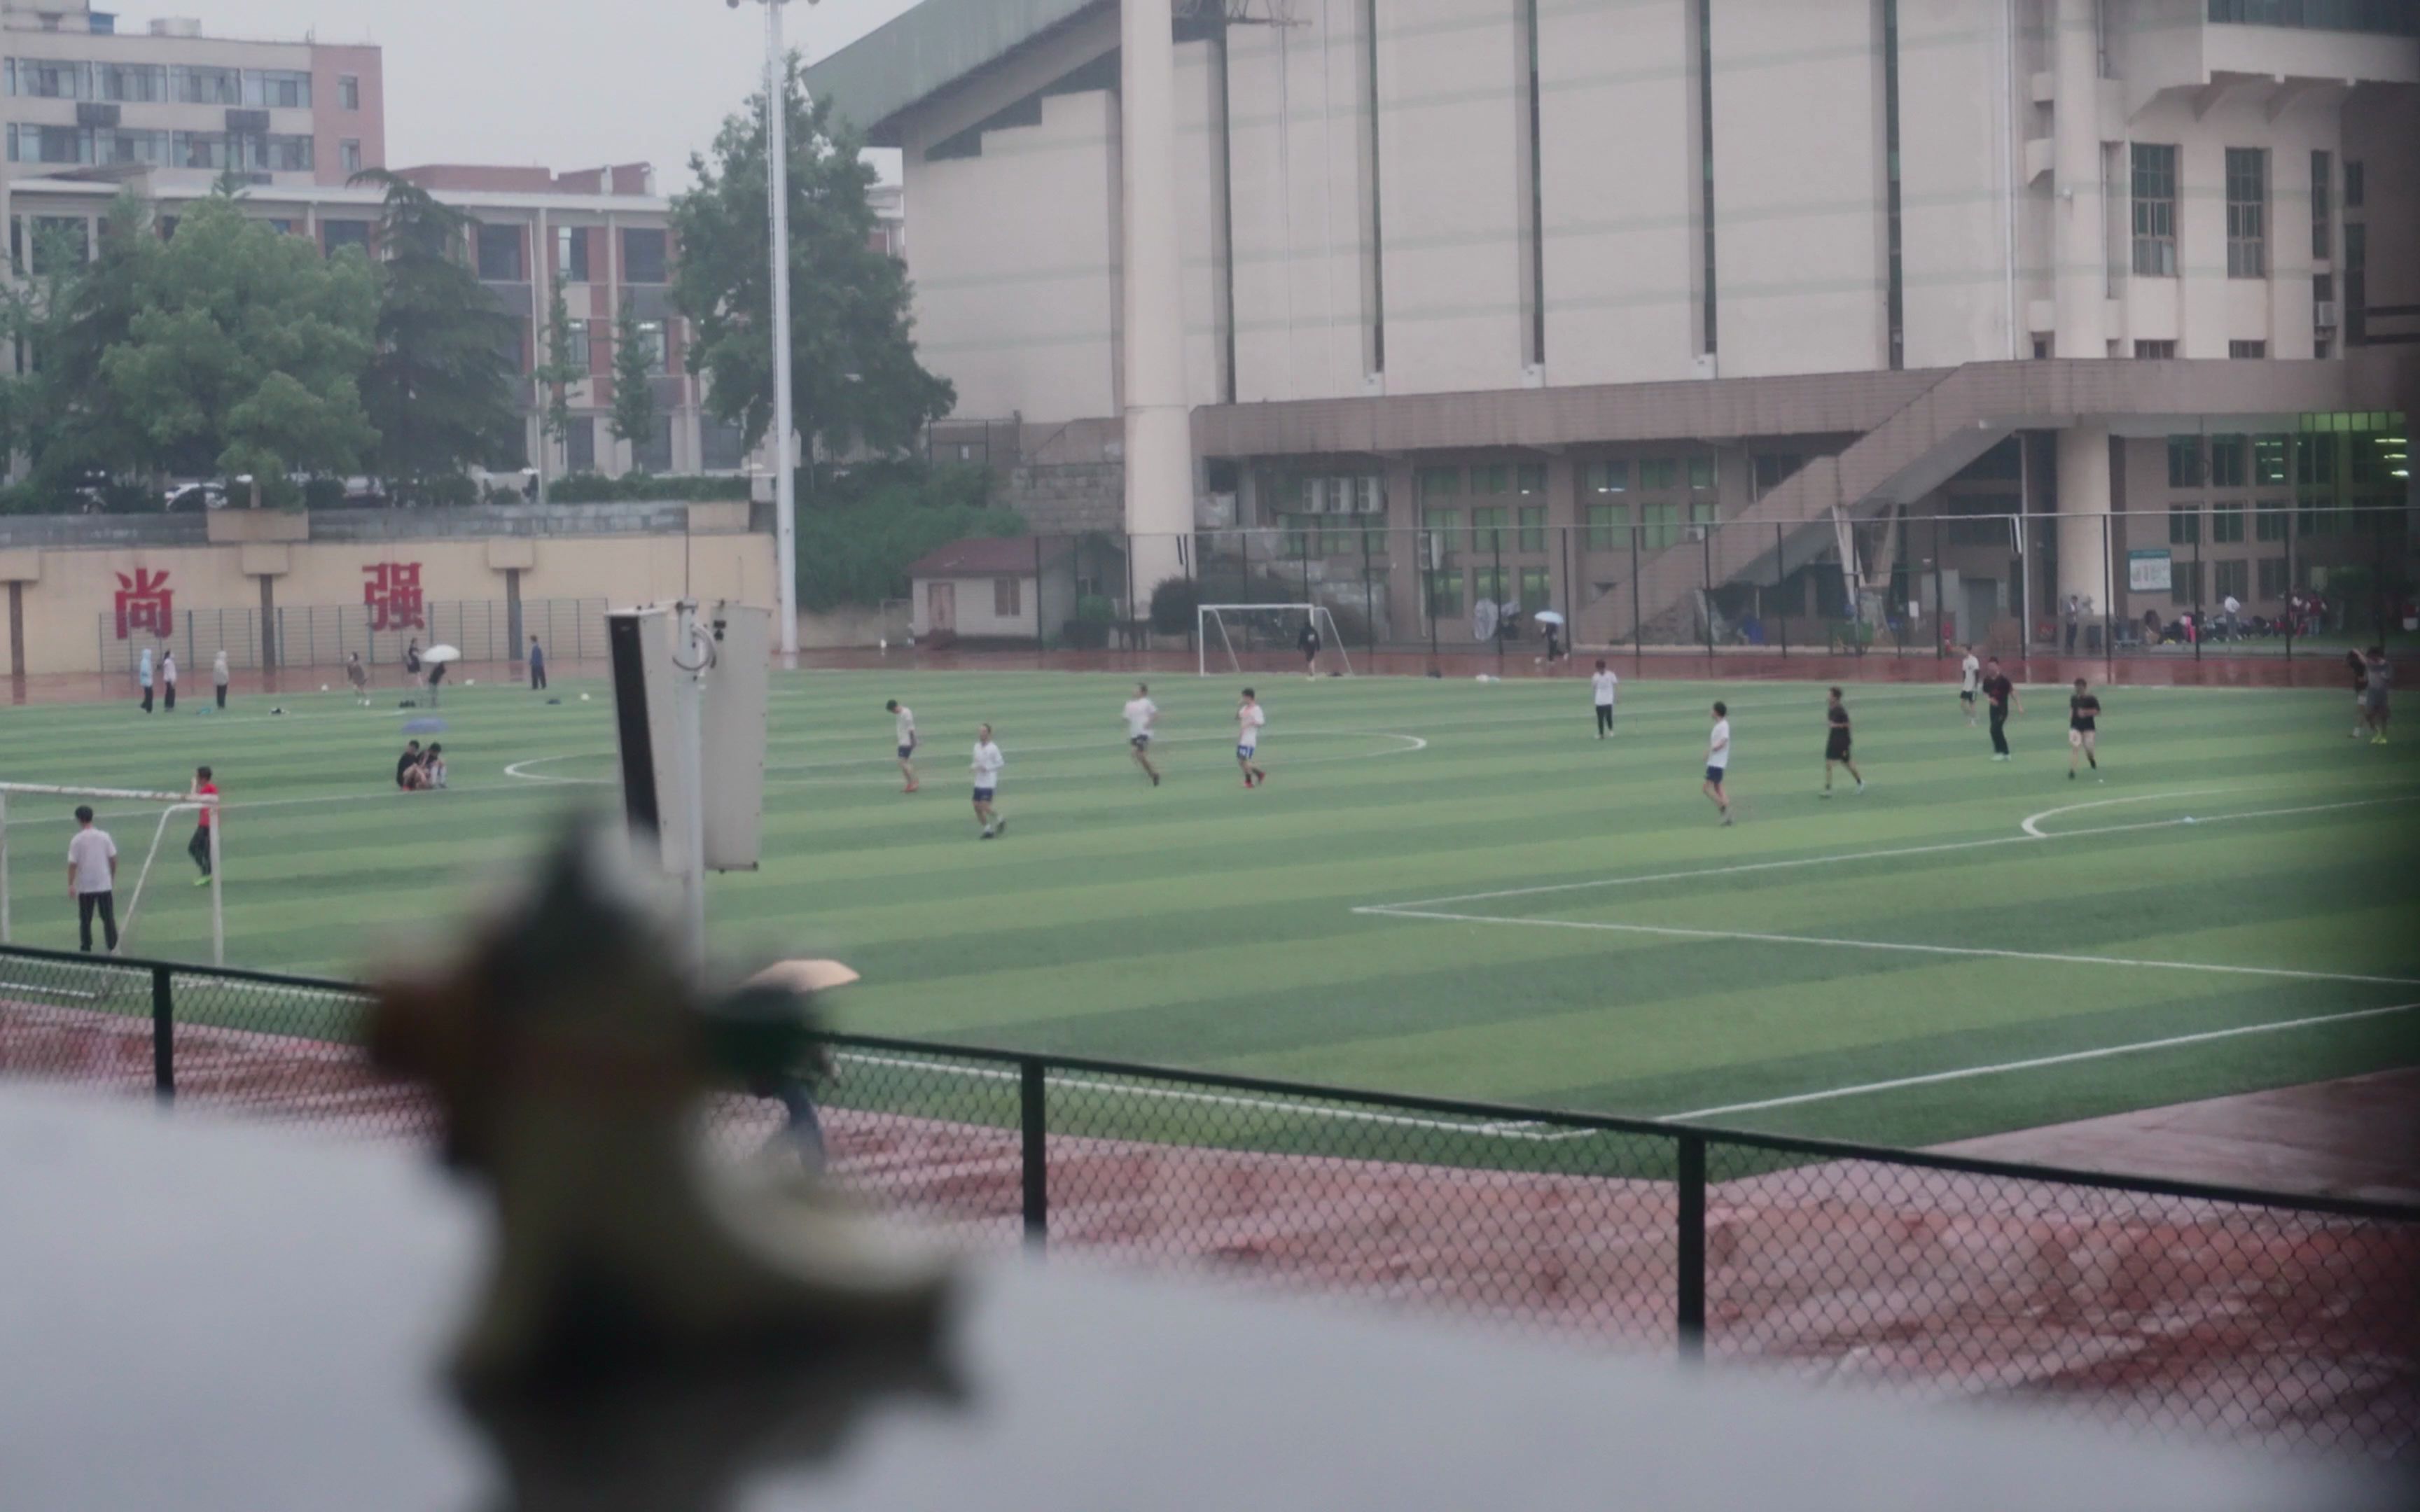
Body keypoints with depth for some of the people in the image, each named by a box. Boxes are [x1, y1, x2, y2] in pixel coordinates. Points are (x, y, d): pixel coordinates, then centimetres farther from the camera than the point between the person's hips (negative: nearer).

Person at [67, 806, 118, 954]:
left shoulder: (77, 840, -9)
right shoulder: (104, 836, -3)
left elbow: (73, 864, -10)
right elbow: (113, 859, 2)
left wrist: (71, 885, -4)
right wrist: (112, 877, 16)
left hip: (85, 888, -2)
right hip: (105, 885, 2)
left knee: (85, 920, 9)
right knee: (108, 918, 8)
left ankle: (87, 951, 12)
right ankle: (113, 948, 5)